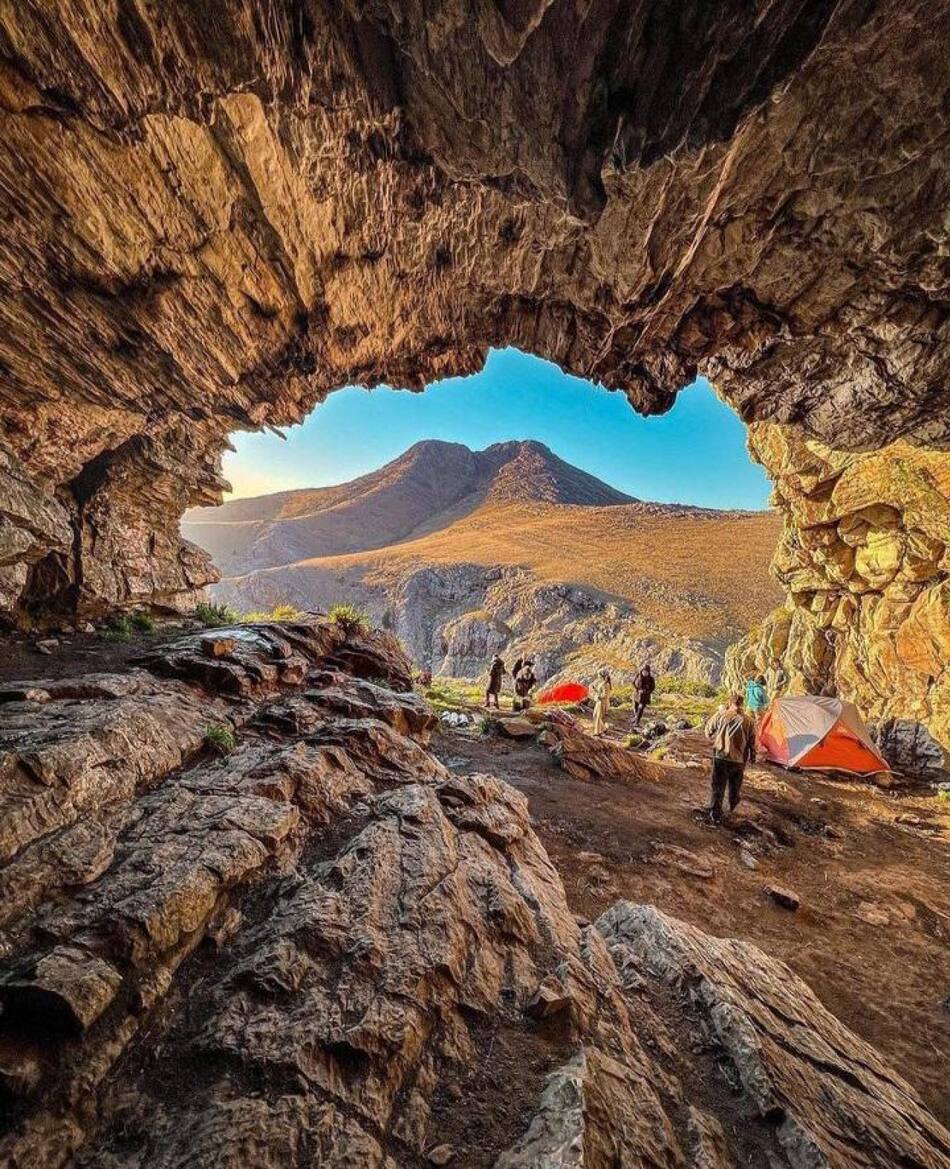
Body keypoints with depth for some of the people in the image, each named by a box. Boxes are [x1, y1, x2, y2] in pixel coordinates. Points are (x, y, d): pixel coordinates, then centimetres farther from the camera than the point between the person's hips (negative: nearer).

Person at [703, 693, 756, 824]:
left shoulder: (721, 716, -8)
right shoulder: (748, 721, -4)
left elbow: (708, 732, 4)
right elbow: (752, 743, 3)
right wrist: (752, 757, 20)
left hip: (720, 757, -2)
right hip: (739, 760, 2)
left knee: (718, 787, 7)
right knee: (735, 786, 26)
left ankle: (715, 815, 9)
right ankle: (732, 807, 47)